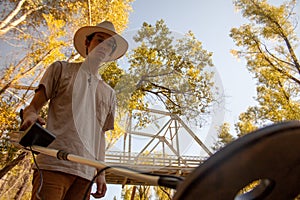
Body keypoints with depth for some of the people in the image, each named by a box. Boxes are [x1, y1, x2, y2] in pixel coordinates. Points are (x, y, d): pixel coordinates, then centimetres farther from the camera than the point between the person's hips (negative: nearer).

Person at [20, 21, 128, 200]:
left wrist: (101, 173, 11)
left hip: (86, 172, 4)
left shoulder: (109, 93, 20)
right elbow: (32, 107, 7)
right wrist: (30, 117, -17)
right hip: (54, 164, -3)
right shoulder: (62, 69, 12)